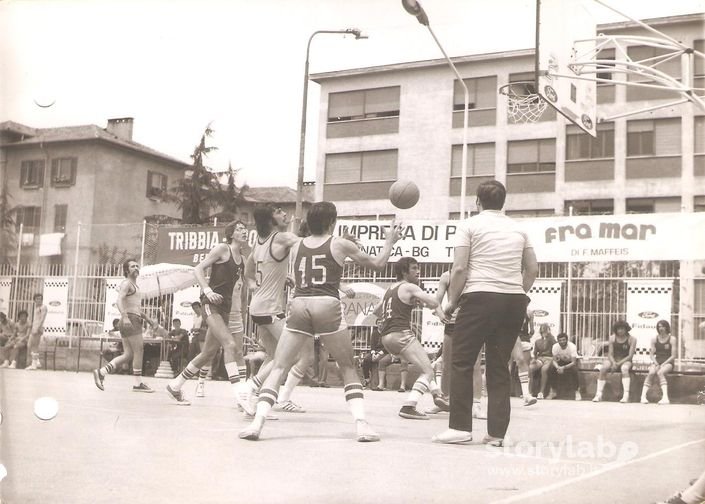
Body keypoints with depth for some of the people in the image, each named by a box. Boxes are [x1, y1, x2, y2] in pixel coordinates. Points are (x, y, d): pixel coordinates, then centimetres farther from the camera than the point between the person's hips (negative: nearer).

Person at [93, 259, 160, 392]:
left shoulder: (135, 286, 27)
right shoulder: (126, 283, -4)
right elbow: (119, 300, -20)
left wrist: (149, 320, 27)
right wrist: (125, 316, -34)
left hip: (133, 320, 10)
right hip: (130, 320, -10)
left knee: (128, 355, 5)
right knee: (139, 351, -6)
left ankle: (101, 372, 0)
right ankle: (138, 384, -1)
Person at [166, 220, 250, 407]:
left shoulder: (242, 259, 16)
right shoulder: (222, 248, -4)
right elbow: (198, 269, -8)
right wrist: (207, 290, -20)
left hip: (226, 307, 8)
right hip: (211, 303, -8)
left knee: (208, 354, 10)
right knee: (230, 344, -22)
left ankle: (175, 386, 26)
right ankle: (240, 394, -24)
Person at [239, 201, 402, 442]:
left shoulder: (296, 247, 16)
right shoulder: (340, 244, 9)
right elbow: (377, 264, 20)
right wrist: (389, 241, 36)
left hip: (299, 305, 2)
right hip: (328, 307, -2)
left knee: (278, 367, 6)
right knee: (348, 368, 14)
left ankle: (257, 422, -11)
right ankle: (361, 424, 2)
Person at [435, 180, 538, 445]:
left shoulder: (469, 225, 1)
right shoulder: (518, 228, 16)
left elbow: (460, 269, -7)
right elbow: (532, 269, 15)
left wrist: (451, 301, 1)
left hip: (480, 297, -5)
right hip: (514, 301, 5)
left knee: (462, 362, 2)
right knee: (499, 367, 9)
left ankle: (460, 426, -2)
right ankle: (497, 432, 7)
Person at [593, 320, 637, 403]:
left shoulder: (631, 339, -5)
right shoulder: (612, 338, 3)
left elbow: (630, 355, -10)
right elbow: (610, 354, 1)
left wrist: (619, 363, -20)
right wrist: (613, 363, -20)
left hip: (625, 361, -2)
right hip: (613, 360, 2)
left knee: (624, 368, -38)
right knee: (603, 368, -28)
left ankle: (626, 395, -42)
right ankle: (599, 394, -26)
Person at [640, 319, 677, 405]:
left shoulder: (672, 339, 3)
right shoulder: (654, 339, 12)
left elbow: (673, 356, -2)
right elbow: (651, 354, 8)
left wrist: (663, 364, -14)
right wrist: (656, 363, -10)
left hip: (668, 363, -2)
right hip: (656, 362, 2)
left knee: (660, 372, -35)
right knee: (651, 372, -31)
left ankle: (665, 397, -47)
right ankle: (643, 396, -41)